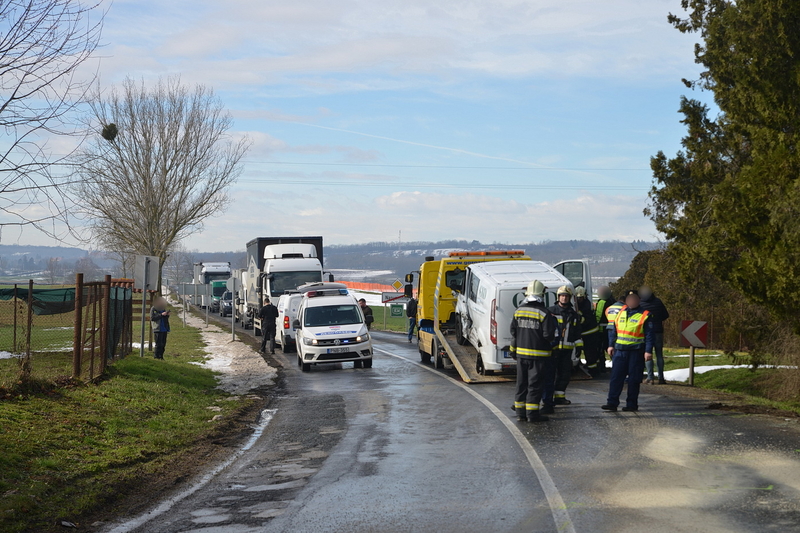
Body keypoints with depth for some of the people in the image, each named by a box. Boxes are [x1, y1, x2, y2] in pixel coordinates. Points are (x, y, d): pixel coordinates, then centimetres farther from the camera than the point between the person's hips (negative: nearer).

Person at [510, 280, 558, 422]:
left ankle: (520, 412, 16)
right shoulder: (544, 313, -14)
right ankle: (532, 413, 1)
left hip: (521, 353, 5)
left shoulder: (519, 310, 2)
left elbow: (513, 332, 8)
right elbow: (549, 335, -16)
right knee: (535, 384, 1)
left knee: (521, 383, 12)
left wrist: (513, 349, 17)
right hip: (538, 355, -5)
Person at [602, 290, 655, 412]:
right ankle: (612, 402, 0)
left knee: (634, 379, 1)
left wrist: (648, 351, -10)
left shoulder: (644, 315, -1)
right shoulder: (620, 313, 12)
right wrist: (611, 345, 10)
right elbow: (613, 330, 18)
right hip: (620, 350, 4)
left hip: (636, 352, -4)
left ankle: (632, 404, 9)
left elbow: (649, 335, -3)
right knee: (616, 377, -1)